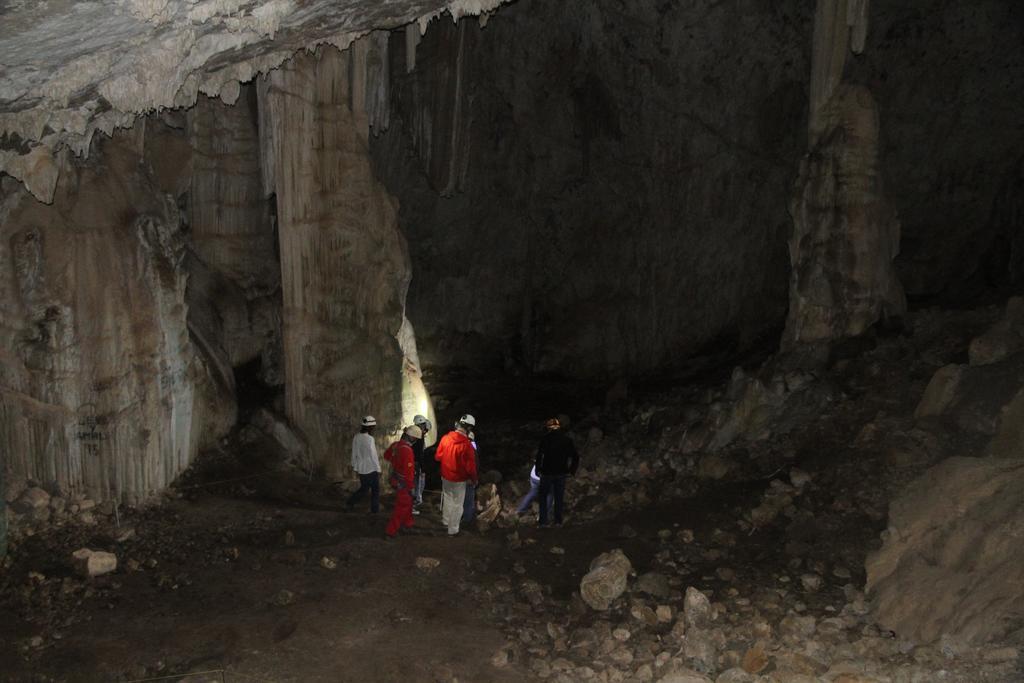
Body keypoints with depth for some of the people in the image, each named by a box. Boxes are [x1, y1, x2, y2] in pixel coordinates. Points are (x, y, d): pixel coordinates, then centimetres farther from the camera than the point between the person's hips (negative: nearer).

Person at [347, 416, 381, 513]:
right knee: (375, 489, 11)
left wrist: (355, 467, 18)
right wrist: (378, 469, -10)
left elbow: (354, 454, 7)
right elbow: (373, 455, -19)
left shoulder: (356, 437, -1)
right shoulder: (369, 439, -22)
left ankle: (350, 503, 15)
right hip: (371, 469, -6)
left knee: (364, 488, 21)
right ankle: (375, 509, 19)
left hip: (361, 468, 6)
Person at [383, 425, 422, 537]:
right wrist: (410, 487, -19)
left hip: (395, 479, 9)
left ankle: (407, 523, 42)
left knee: (408, 502, 26)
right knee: (402, 507, 4)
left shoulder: (395, 445, -4)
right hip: (402, 483, -9)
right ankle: (391, 531, 9)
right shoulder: (407, 450, -30)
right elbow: (408, 471, -28)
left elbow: (386, 455, 16)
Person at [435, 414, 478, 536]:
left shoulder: (445, 438, -12)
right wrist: (474, 479, -3)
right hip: (459, 480, -5)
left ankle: (446, 521, 46)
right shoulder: (466, 445, -28)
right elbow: (470, 466, -21)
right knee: (457, 505, 11)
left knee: (447, 499, 27)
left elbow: (437, 456, 1)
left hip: (445, 477, 5)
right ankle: (453, 530, 22)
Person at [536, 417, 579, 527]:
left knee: (543, 496, 10)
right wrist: (572, 471, 12)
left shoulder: (546, 438, -8)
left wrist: (538, 469, -4)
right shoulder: (567, 439, 4)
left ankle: (543, 521, 5)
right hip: (561, 473, 3)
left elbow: (540, 455, -14)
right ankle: (558, 521, 12)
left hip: (547, 473, -3)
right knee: (559, 497, 12)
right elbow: (576, 457, 5)